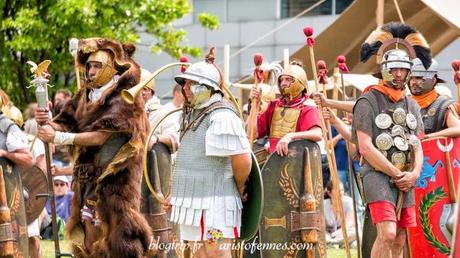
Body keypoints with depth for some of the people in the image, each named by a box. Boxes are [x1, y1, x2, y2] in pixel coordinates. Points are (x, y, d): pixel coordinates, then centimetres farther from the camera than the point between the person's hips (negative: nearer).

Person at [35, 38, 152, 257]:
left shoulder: (125, 99, -11)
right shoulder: (86, 96, 11)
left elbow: (101, 136, -20)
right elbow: (66, 124, 4)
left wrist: (58, 137, -21)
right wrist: (47, 123, -19)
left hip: (115, 180, -7)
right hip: (87, 180, 7)